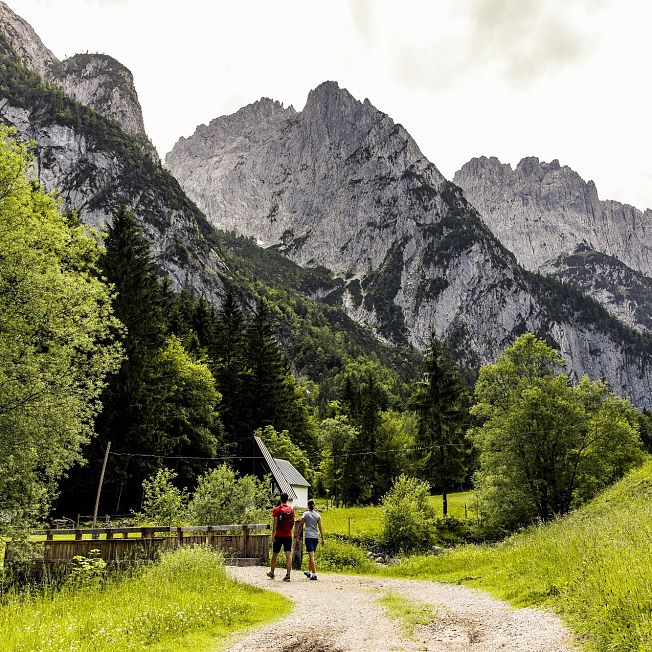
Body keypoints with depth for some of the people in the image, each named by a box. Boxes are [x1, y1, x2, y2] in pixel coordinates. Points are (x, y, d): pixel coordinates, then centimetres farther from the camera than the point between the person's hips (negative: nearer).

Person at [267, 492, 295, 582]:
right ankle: (288, 575, -8)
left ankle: (272, 573, 29)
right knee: (288, 555, -1)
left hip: (279, 535, -2)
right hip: (288, 535, 2)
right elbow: (293, 523, 12)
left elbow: (275, 524, -11)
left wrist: (273, 535, -7)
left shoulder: (277, 509, -8)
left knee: (274, 555, 14)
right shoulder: (291, 510, 3)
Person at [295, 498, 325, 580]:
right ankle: (309, 572, 31)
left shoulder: (305, 514, -3)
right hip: (316, 537, 5)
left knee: (311, 555, -7)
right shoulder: (317, 515, 7)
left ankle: (314, 574, -13)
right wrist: (322, 538, 9)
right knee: (311, 555, 18)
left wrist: (298, 535, 8)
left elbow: (300, 526, -1)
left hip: (309, 537, -5)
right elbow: (320, 527, 6)